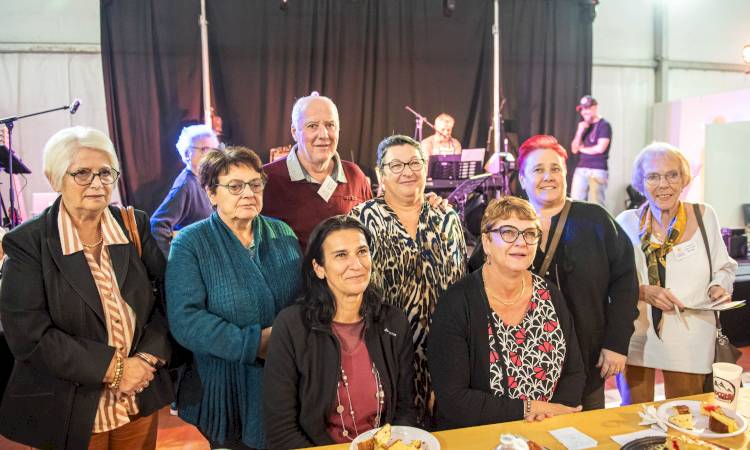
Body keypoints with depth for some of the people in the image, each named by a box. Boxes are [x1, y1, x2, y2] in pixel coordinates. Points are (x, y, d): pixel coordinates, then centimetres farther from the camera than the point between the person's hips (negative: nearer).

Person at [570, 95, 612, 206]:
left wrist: (582, 149, 3)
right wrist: (580, 132, -3)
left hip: (598, 171, -6)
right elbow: (574, 149, 12)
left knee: (595, 205, -9)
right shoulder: (583, 127, 18)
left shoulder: (604, 125, -2)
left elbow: (600, 148, -13)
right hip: (581, 169, 6)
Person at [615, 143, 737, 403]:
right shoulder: (627, 222, -2)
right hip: (636, 336, 0)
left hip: (689, 340, 1)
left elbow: (724, 268, 12)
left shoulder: (704, 216, 2)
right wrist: (642, 291, -16)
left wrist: (719, 287, -7)